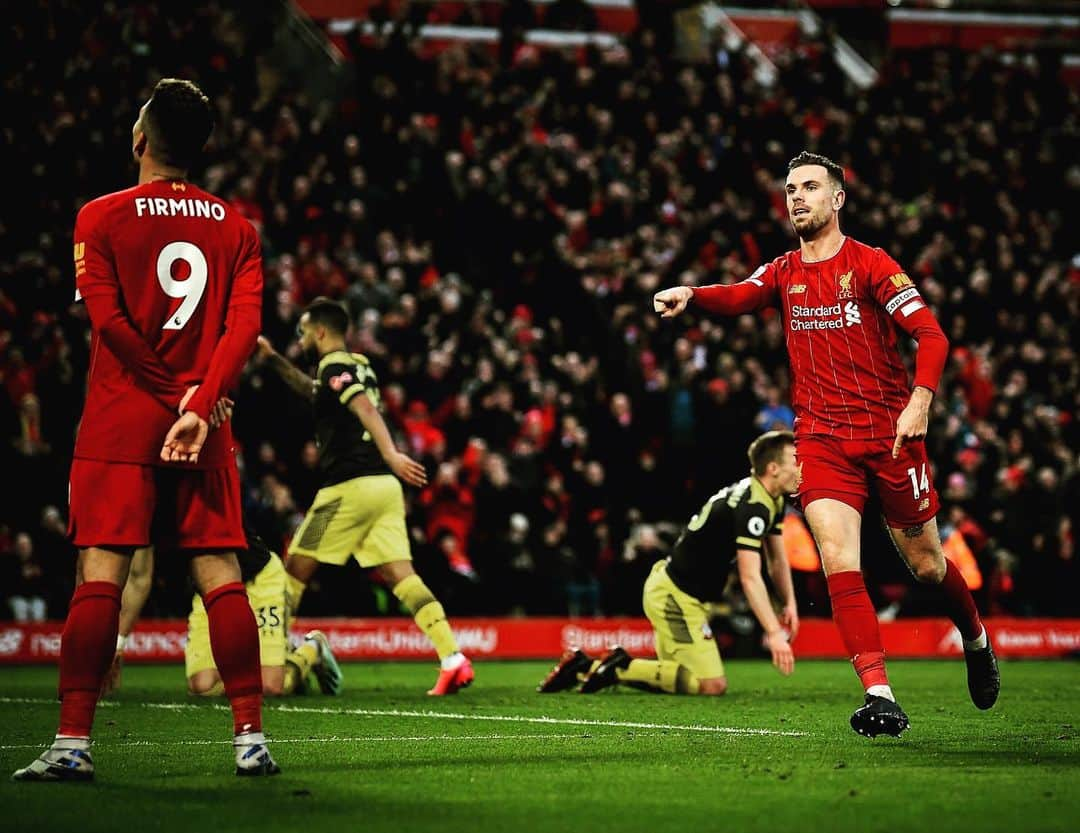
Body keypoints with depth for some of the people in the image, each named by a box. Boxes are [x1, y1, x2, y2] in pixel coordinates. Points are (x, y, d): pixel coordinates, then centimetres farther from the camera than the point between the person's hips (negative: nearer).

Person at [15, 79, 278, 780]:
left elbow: (109, 319, -9)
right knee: (222, 578, 3)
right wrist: (200, 405, -11)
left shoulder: (101, 218, 0)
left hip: (121, 422, -3)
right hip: (204, 429, 3)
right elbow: (245, 325, -4)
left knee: (99, 577, -5)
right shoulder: (236, 227, 9)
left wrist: (173, 393, -5)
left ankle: (73, 743, -10)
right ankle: (251, 738, 1)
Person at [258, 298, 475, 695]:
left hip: (349, 486, -8)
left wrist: (390, 453, -38)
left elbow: (365, 408, -25)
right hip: (384, 485, 8)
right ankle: (453, 658, -18)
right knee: (400, 575, -3)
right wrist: (274, 359, 39)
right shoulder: (359, 366, 22)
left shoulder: (335, 366, -6)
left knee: (296, 571, 4)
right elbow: (312, 390, 42)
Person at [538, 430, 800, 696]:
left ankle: (584, 666, 14)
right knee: (713, 685, -15)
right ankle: (623, 667, -8)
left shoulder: (774, 501, 8)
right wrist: (773, 633, -34)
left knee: (678, 678, 16)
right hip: (676, 596, -11)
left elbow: (777, 558, 16)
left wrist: (790, 603, 2)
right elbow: (750, 577, -31)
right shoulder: (751, 507, -24)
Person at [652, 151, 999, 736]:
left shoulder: (871, 265, -4)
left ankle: (976, 640, 39)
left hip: (891, 432, -2)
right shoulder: (784, 273, 8)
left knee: (926, 564, 8)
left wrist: (920, 400, -27)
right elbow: (739, 297, -13)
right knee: (838, 560, -17)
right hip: (822, 439, 3)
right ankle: (879, 694, -18)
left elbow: (931, 335, -11)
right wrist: (690, 294, -35)